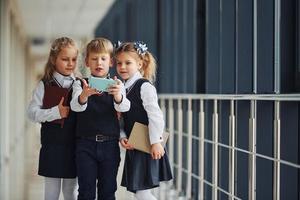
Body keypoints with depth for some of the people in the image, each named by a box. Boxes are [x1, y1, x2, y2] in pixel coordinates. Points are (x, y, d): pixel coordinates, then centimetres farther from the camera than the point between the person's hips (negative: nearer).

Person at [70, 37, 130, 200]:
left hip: (110, 144, 1)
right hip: (86, 144, -1)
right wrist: (84, 95, -39)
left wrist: (118, 95, -37)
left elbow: (123, 107, -13)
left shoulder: (116, 85, 3)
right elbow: (76, 106, -15)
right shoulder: (80, 84, 2)